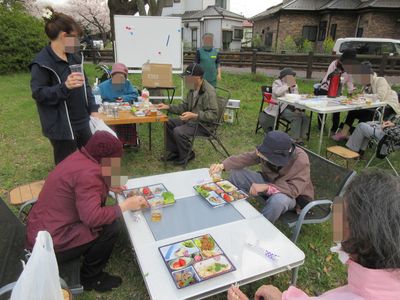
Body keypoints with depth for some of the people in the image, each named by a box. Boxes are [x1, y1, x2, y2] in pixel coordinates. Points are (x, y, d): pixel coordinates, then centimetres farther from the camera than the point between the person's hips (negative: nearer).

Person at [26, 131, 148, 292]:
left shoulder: (80, 158, 1)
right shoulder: (87, 173, -28)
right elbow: (92, 217, -35)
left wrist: (107, 187, 8)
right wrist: (125, 205, -22)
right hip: (49, 243, -10)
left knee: (105, 214, 11)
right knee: (111, 227, -14)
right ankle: (90, 277, 6)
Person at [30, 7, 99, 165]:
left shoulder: (74, 57, 10)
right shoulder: (41, 63, -14)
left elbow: (85, 85, 15)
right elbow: (38, 94, -16)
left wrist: (93, 109, 4)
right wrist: (65, 87, -31)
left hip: (83, 122, 7)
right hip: (61, 127, -7)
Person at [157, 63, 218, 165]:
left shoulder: (209, 92, -22)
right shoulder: (193, 89, 6)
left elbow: (213, 114, -26)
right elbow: (185, 107, 15)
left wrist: (194, 115, -33)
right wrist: (168, 107, 5)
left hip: (204, 124, -10)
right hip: (192, 120, 10)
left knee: (178, 132, -26)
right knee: (169, 123, 8)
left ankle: (187, 156, 0)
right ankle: (174, 152, 18)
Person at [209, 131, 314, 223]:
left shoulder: (301, 161, -32)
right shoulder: (268, 151, -21)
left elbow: (294, 189, -36)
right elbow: (246, 158, -18)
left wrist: (267, 187, -44)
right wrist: (222, 166, -32)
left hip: (293, 196, -4)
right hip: (269, 182, 5)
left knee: (279, 200, -41)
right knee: (236, 173, -11)